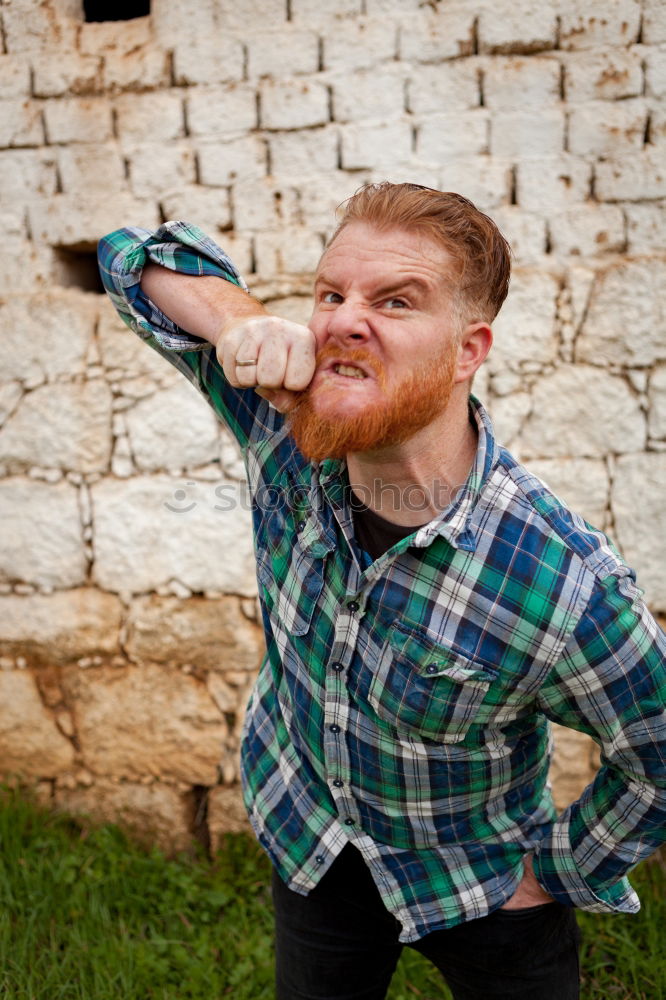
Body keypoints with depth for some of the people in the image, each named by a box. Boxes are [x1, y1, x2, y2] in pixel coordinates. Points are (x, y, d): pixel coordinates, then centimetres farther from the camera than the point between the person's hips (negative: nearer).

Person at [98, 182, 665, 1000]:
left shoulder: (563, 585, -35)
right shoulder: (285, 426, -23)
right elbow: (132, 256, -13)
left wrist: (560, 874, -7)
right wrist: (241, 322, -33)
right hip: (308, 841, 4)